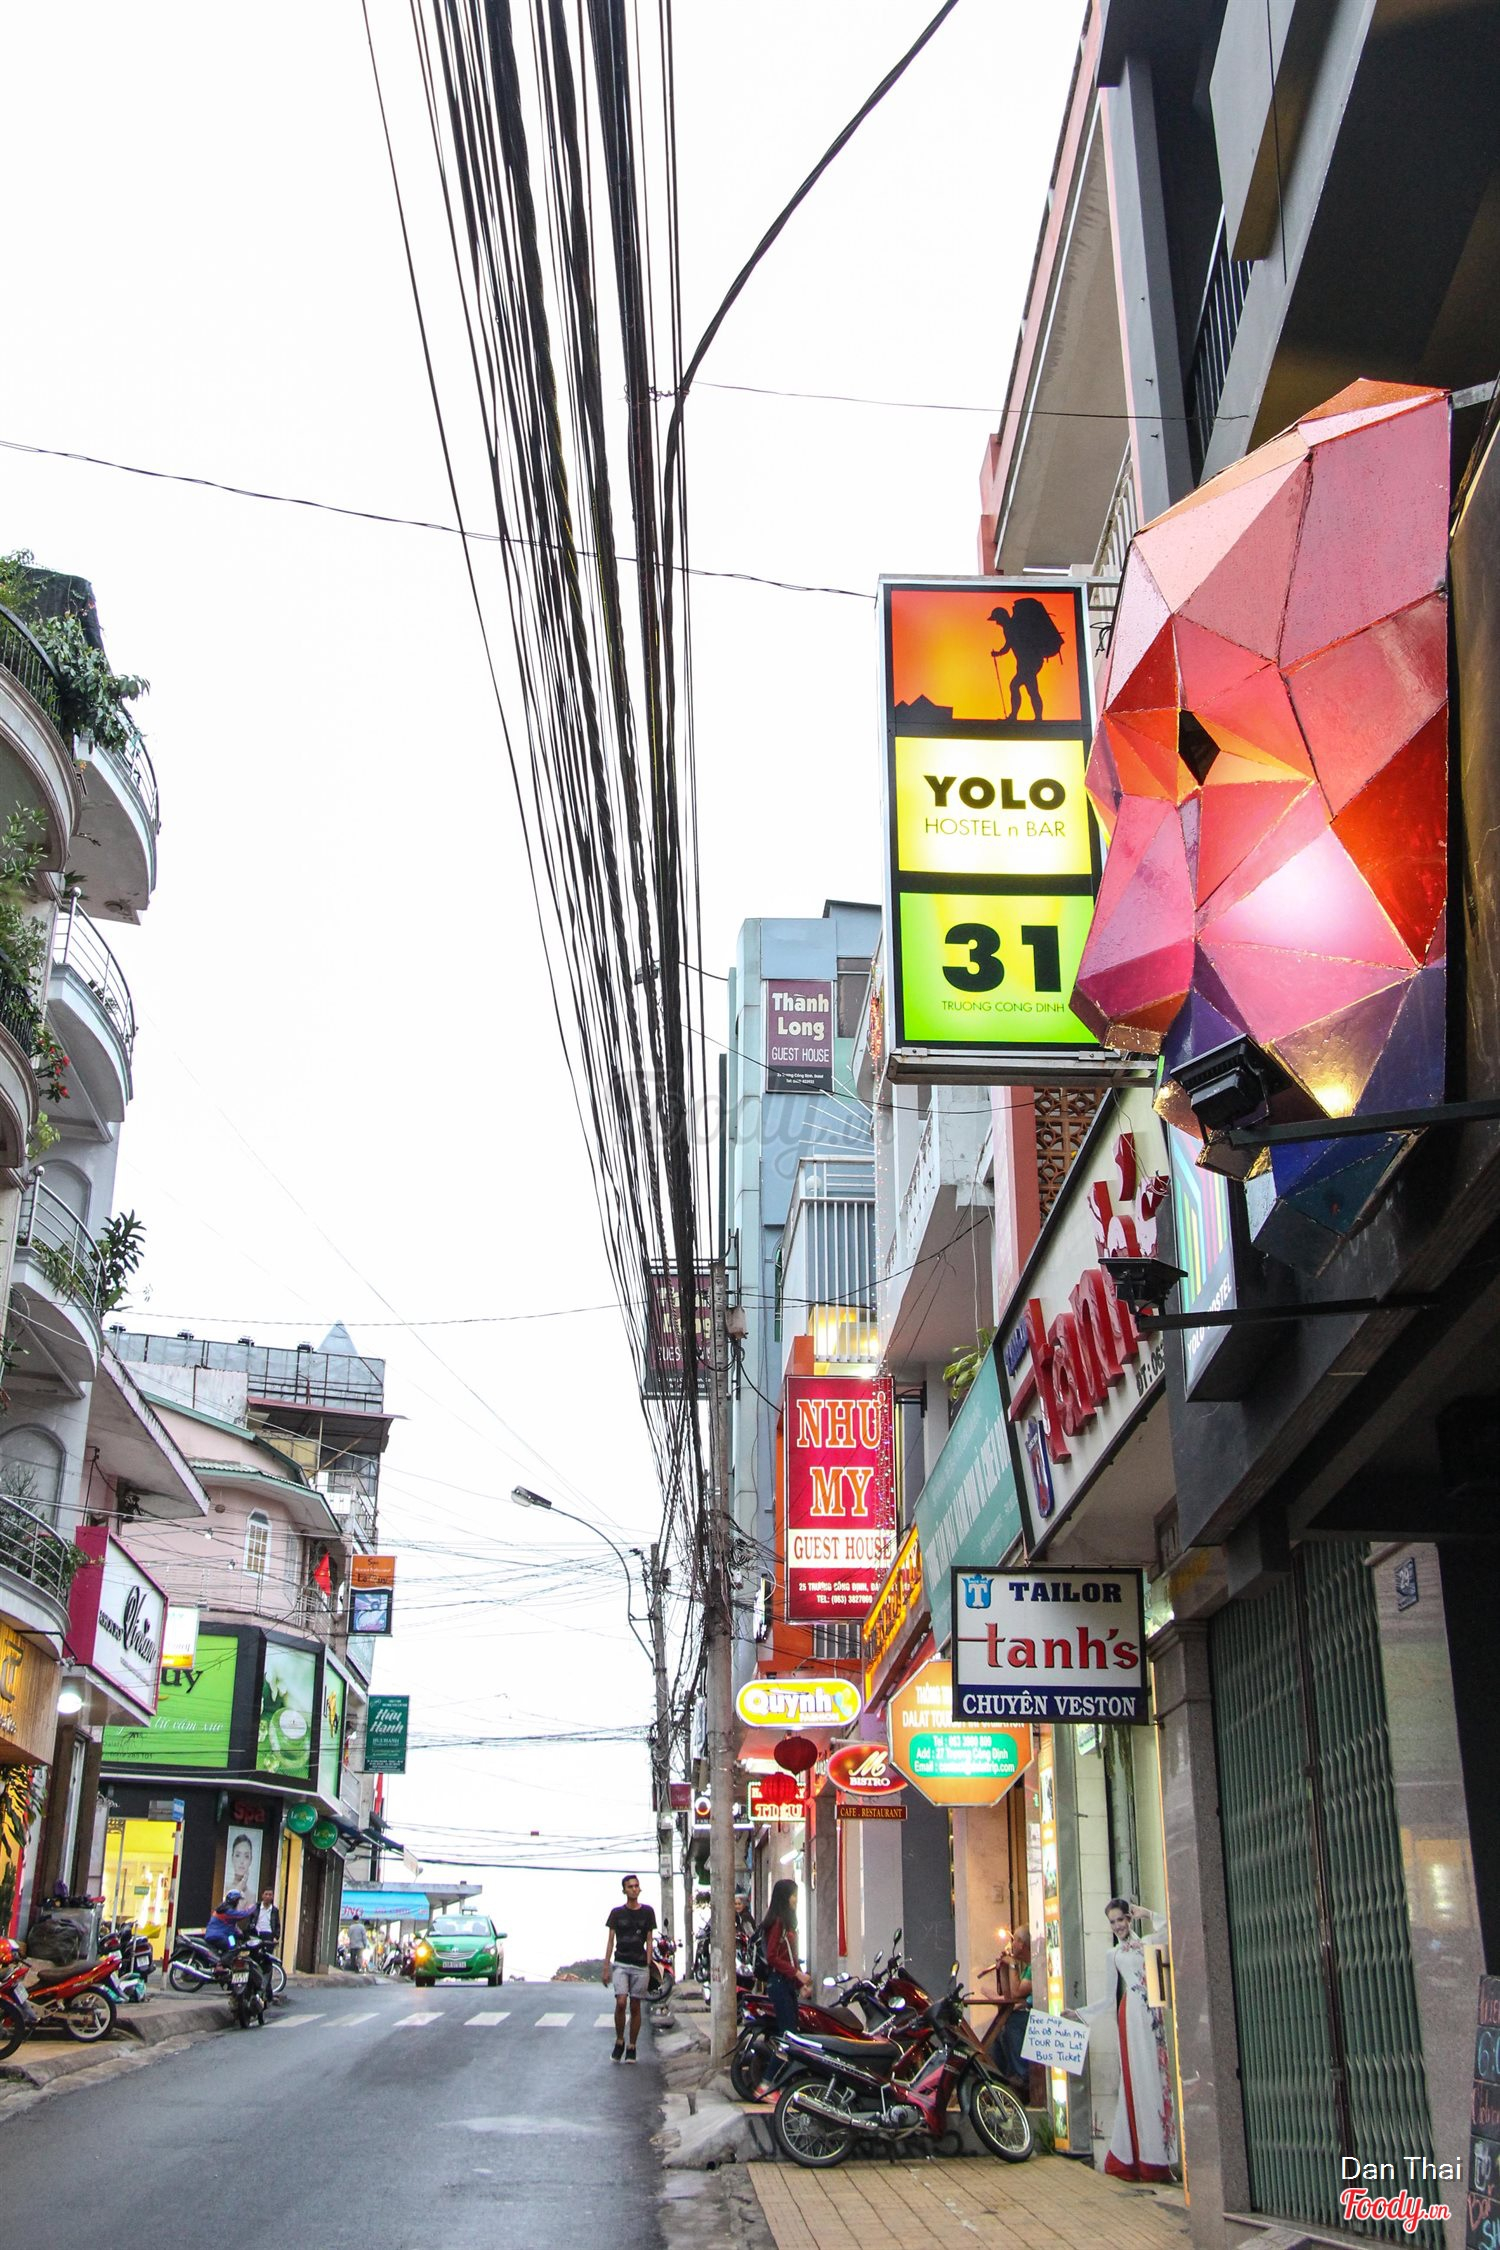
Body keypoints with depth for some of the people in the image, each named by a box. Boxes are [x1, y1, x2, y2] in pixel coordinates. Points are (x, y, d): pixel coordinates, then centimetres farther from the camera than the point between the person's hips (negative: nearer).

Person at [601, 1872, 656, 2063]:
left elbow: (649, 1940, 6)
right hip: (621, 1964, -1)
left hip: (640, 1966, 1)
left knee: (635, 2007, 4)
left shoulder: (647, 1912, 5)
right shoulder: (616, 1913, 3)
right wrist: (606, 1968, 0)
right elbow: (610, 1941, 5)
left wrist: (649, 1965, -1)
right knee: (620, 2003, -16)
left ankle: (631, 2047, 15)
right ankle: (619, 2041, 4)